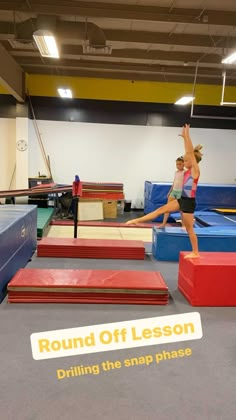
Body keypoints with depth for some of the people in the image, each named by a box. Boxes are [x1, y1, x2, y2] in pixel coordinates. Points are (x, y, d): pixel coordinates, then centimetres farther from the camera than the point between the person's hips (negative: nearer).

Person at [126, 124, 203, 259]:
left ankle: (196, 253, 16)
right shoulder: (189, 171, 8)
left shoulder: (195, 170, -13)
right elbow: (189, 153, 11)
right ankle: (137, 220, 6)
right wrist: (185, 137, 10)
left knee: (189, 228, 2)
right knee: (161, 209, 4)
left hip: (188, 202, -8)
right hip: (181, 200, 8)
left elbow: (191, 153, -19)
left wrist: (187, 135, -19)